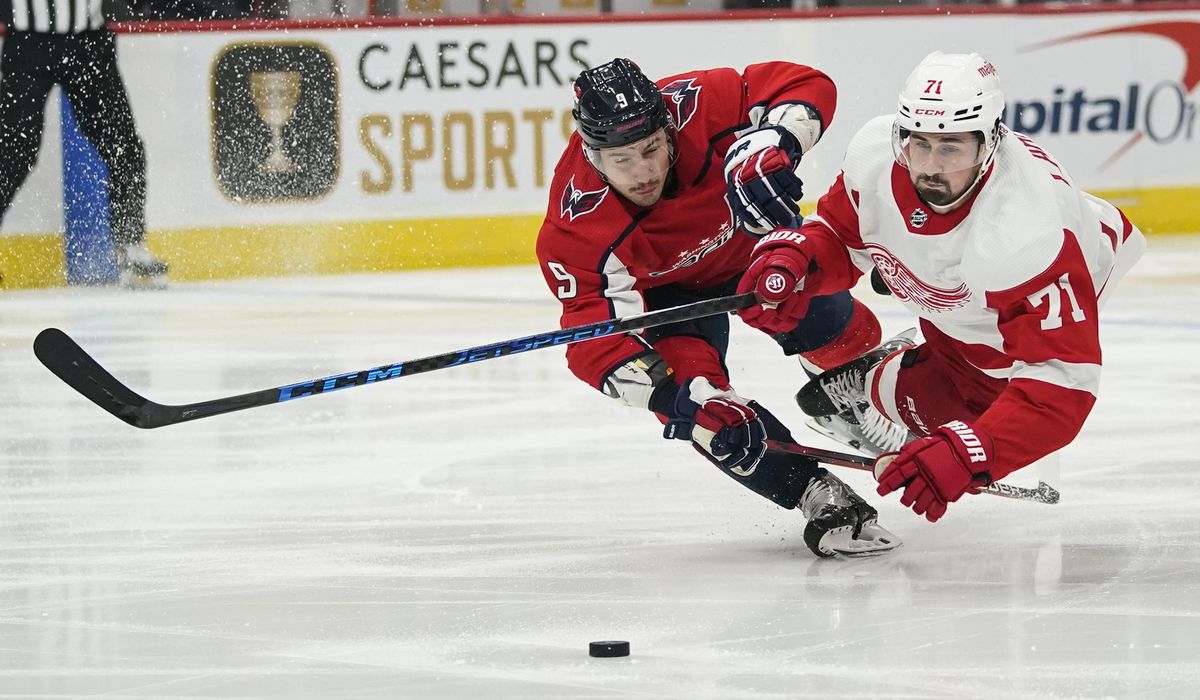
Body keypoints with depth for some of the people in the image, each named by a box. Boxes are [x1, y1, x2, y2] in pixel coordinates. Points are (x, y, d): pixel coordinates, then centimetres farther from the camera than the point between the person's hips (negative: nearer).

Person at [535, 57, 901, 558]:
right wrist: (673, 393, -53)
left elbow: (805, 85, -31)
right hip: (667, 288, -2)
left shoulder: (695, 106, -38)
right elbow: (595, 338, -38)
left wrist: (772, 144, -52)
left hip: (754, 235, 2)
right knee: (694, 403, -26)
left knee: (841, 335, 3)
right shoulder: (575, 230, -39)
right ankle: (820, 497, -16)